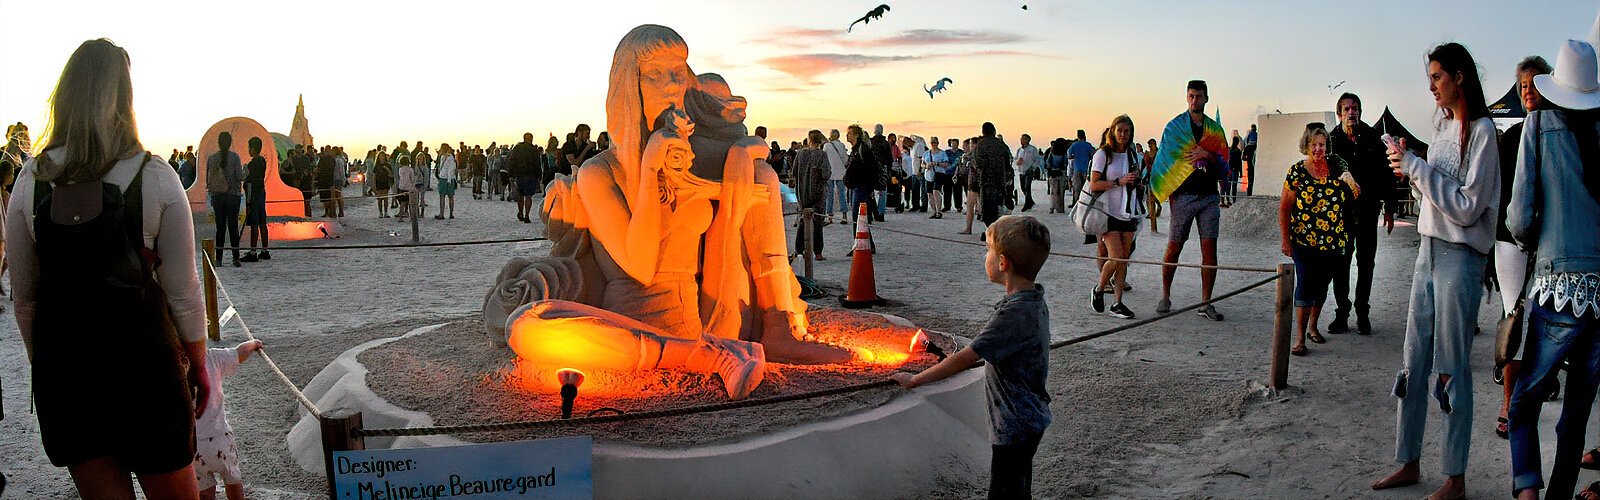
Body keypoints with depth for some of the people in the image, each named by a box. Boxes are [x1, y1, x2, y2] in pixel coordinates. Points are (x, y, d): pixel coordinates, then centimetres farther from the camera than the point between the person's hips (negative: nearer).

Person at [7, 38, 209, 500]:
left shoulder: (30, 181, -2)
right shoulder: (155, 177, -9)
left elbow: (24, 297, 4)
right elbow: (183, 291, -7)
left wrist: (42, 363, 17)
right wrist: (199, 364, 5)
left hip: (62, 365, 3)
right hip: (144, 358, -2)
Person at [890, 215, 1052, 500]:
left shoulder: (1014, 313, -28)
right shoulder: (1035, 301, 2)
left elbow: (965, 358, -26)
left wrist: (915, 380, -19)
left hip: (1015, 427, -10)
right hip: (1029, 420, 10)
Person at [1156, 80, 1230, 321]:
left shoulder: (1215, 127, 12)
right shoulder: (1175, 126, 4)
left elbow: (1224, 164, 9)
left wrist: (1207, 155, -11)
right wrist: (1169, 194, -7)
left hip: (1209, 196, 3)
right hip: (1183, 195, -3)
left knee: (1209, 249, -1)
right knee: (1173, 248, 0)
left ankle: (1205, 303, 5)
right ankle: (1165, 297, 15)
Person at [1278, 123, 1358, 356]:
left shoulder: (1336, 165, 3)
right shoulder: (1297, 171, -6)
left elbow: (1356, 197, 10)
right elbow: (1284, 208, -4)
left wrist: (1351, 182, -13)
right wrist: (1285, 241, -7)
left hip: (1334, 241, 4)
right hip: (1305, 241, -4)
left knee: (1322, 285, 15)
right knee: (1305, 286, -9)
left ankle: (1313, 326, 34)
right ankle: (1301, 339, -4)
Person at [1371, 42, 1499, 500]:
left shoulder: (1480, 131, -10)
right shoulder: (1443, 126, 14)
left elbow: (1467, 206, -16)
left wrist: (1416, 167, -15)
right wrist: (1409, 169, 1)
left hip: (1460, 256, -8)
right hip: (1429, 249, 8)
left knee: (1452, 368, -3)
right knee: (1414, 363, 9)